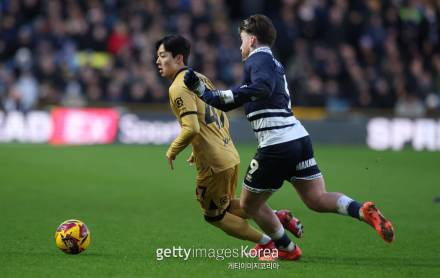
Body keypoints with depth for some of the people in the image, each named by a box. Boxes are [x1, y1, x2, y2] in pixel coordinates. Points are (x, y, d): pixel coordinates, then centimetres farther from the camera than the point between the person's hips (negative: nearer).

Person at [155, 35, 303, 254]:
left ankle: (267, 242, 12)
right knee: (227, 205, 27)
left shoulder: (178, 88, -16)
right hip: (230, 155, 9)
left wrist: (172, 151, -11)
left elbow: (191, 128, -26)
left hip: (213, 164, -9)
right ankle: (279, 217, 18)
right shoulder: (200, 78, 12)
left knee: (214, 216, 10)